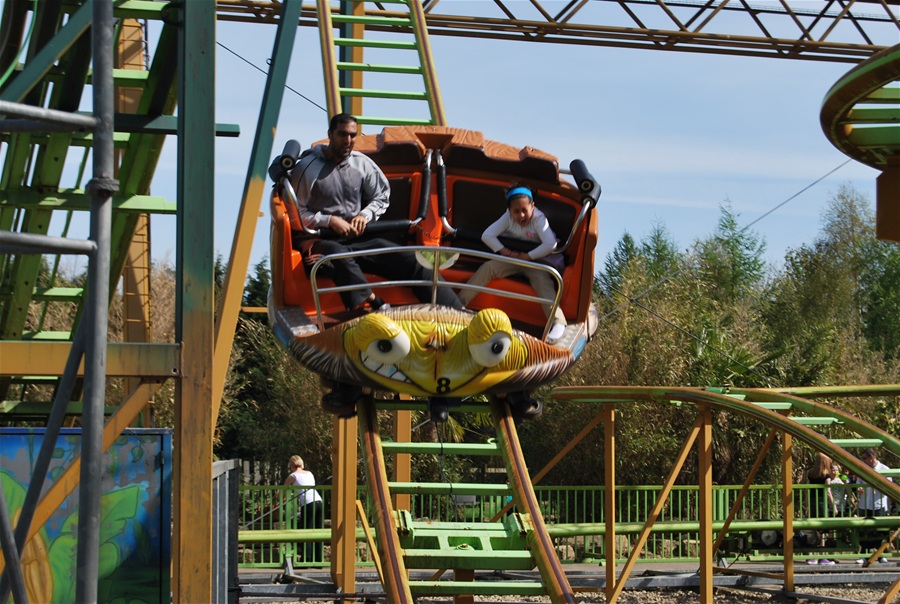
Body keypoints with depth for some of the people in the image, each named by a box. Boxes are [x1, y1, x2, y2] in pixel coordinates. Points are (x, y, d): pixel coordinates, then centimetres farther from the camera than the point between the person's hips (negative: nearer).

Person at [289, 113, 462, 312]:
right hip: (317, 240, -5)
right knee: (339, 256, -43)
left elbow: (382, 197, 18)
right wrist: (329, 220, -18)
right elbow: (295, 213, -8)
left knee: (411, 259, -11)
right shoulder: (307, 168, -7)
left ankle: (457, 313, -13)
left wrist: (365, 215, -2)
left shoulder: (362, 163, 7)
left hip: (356, 238, 5)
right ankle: (374, 306, -58)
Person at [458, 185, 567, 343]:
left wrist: (527, 256, -27)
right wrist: (505, 252, -20)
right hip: (514, 257, 5)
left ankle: (558, 322, -51)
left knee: (542, 280, -34)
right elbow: (487, 235, -11)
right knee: (488, 267, -16)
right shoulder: (508, 217, -9)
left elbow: (551, 245, -33)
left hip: (537, 260, -5)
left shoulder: (539, 219, -21)